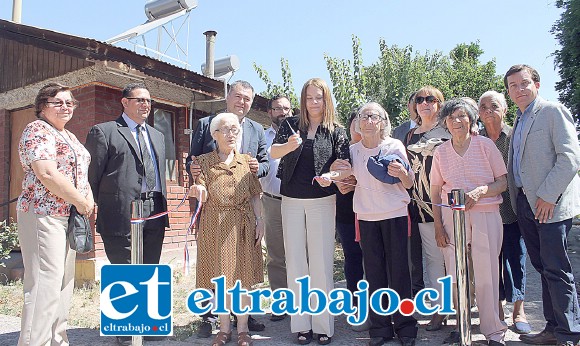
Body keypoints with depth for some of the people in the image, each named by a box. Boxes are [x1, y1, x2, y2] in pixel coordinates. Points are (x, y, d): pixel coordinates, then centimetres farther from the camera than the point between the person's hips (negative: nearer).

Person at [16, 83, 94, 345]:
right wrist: (80, 201, -14)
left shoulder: (69, 136, 20)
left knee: (64, 282, 12)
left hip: (68, 216, 9)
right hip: (43, 215, -9)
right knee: (45, 283, -10)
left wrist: (89, 200, 4)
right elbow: (47, 174, -21)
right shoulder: (37, 130, -9)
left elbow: (79, 173, 23)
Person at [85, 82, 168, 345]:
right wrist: (101, 208, -2)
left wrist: (162, 207, 15)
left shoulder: (157, 136, 19)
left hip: (154, 215, 6)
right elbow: (93, 175, -2)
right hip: (122, 215, -6)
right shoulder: (103, 132, -1)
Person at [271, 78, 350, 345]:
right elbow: (273, 152, -9)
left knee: (321, 262, 1)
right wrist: (289, 145, -31)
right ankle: (301, 324, 15)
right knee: (295, 262, 5)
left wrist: (335, 175, -25)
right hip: (292, 200, 2)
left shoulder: (336, 131, 1)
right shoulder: (291, 125, 4)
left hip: (322, 200, -1)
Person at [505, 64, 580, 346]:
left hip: (551, 204, -8)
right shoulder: (519, 121, 19)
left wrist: (547, 195, -17)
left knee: (556, 269, -4)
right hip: (525, 204, 8)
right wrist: (517, 200, 12)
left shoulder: (553, 111, -5)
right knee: (543, 267, 12)